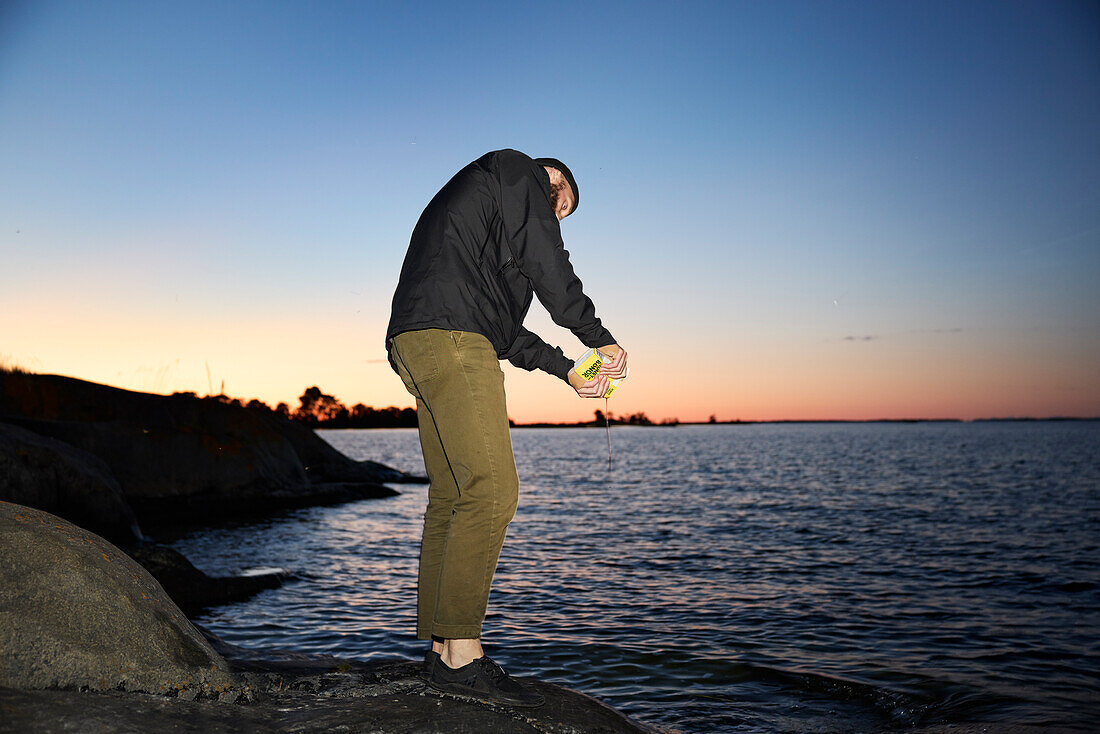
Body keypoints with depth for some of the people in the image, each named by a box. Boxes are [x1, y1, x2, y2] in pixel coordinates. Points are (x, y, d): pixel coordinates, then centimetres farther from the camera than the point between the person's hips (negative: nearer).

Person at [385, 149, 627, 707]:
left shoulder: (464, 198, 36)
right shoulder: (518, 171, 11)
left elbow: (502, 323, 27)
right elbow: (548, 266, -5)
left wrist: (567, 370, 22)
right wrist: (601, 340, 3)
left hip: (416, 346, 10)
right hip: (450, 339, -10)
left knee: (451, 498, 6)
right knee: (492, 490, -14)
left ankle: (440, 650, 8)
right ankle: (461, 655, -14)